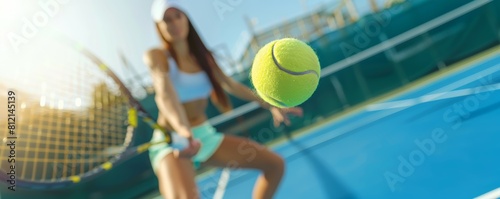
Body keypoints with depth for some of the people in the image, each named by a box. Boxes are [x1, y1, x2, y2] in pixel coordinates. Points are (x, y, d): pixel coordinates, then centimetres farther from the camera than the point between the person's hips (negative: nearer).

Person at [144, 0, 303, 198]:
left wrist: (271, 106, 8)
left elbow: (231, 85, 10)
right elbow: (165, 94, -30)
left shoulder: (202, 55, 6)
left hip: (206, 135, 6)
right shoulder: (156, 56, -12)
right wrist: (185, 132, -49)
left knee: (275, 164, 4)